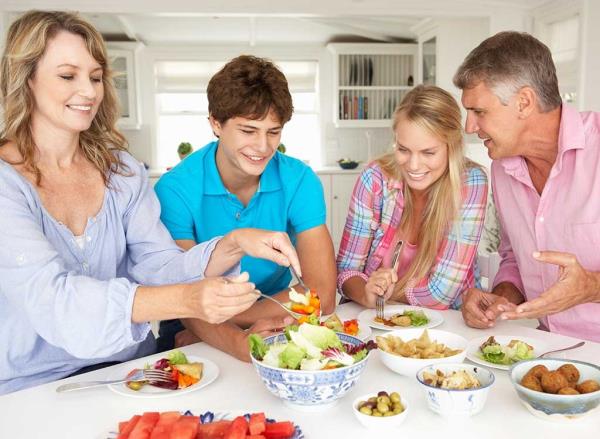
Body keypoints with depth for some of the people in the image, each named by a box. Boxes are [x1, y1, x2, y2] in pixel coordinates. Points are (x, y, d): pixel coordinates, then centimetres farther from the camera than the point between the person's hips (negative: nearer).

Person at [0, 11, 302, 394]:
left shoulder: (123, 170, 5)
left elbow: (159, 264, -2)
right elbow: (51, 296, -24)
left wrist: (235, 245, -21)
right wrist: (186, 300, -38)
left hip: (132, 366, 5)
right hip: (35, 388, -4)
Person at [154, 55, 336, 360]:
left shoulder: (299, 181, -9)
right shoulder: (175, 190, -13)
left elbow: (320, 297, -15)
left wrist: (214, 324, -18)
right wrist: (238, 342, -39)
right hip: (189, 337, -3)